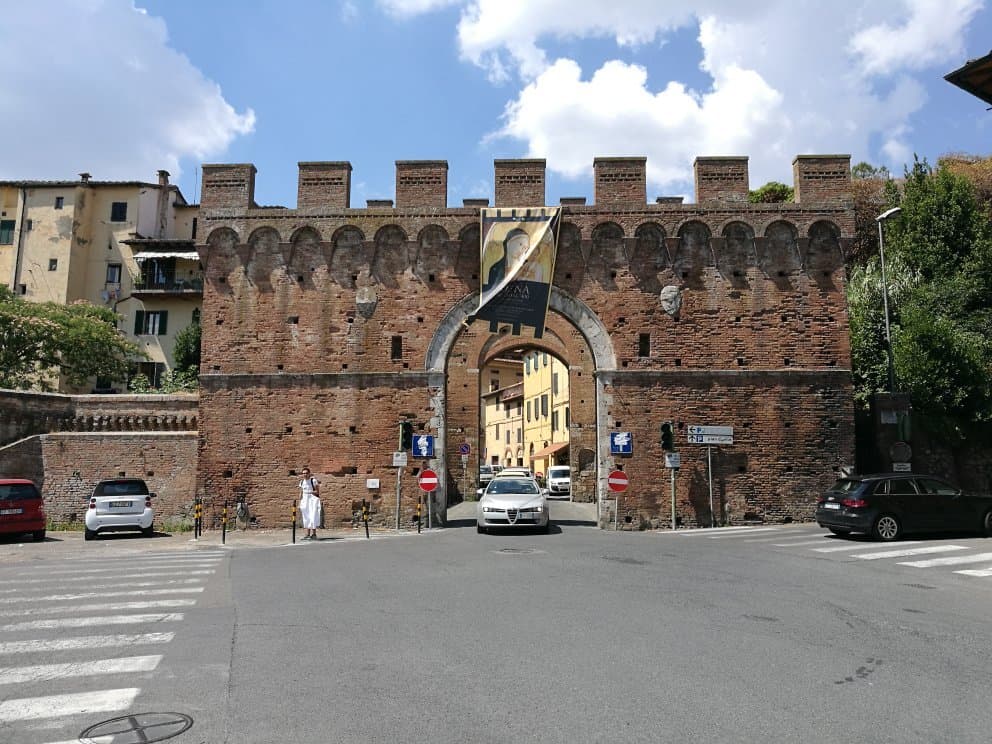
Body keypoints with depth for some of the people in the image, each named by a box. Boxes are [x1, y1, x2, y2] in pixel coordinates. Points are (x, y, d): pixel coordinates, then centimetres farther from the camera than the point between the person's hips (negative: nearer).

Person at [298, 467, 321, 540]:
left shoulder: (313, 481, -7)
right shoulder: (302, 482, 10)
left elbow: (317, 492, -8)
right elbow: (301, 493, 16)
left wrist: (310, 492, -22)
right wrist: (300, 503, 12)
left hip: (313, 500, -6)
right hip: (304, 501, 6)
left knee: (313, 517, -10)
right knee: (306, 518, 5)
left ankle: (314, 534, -7)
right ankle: (308, 534, 10)